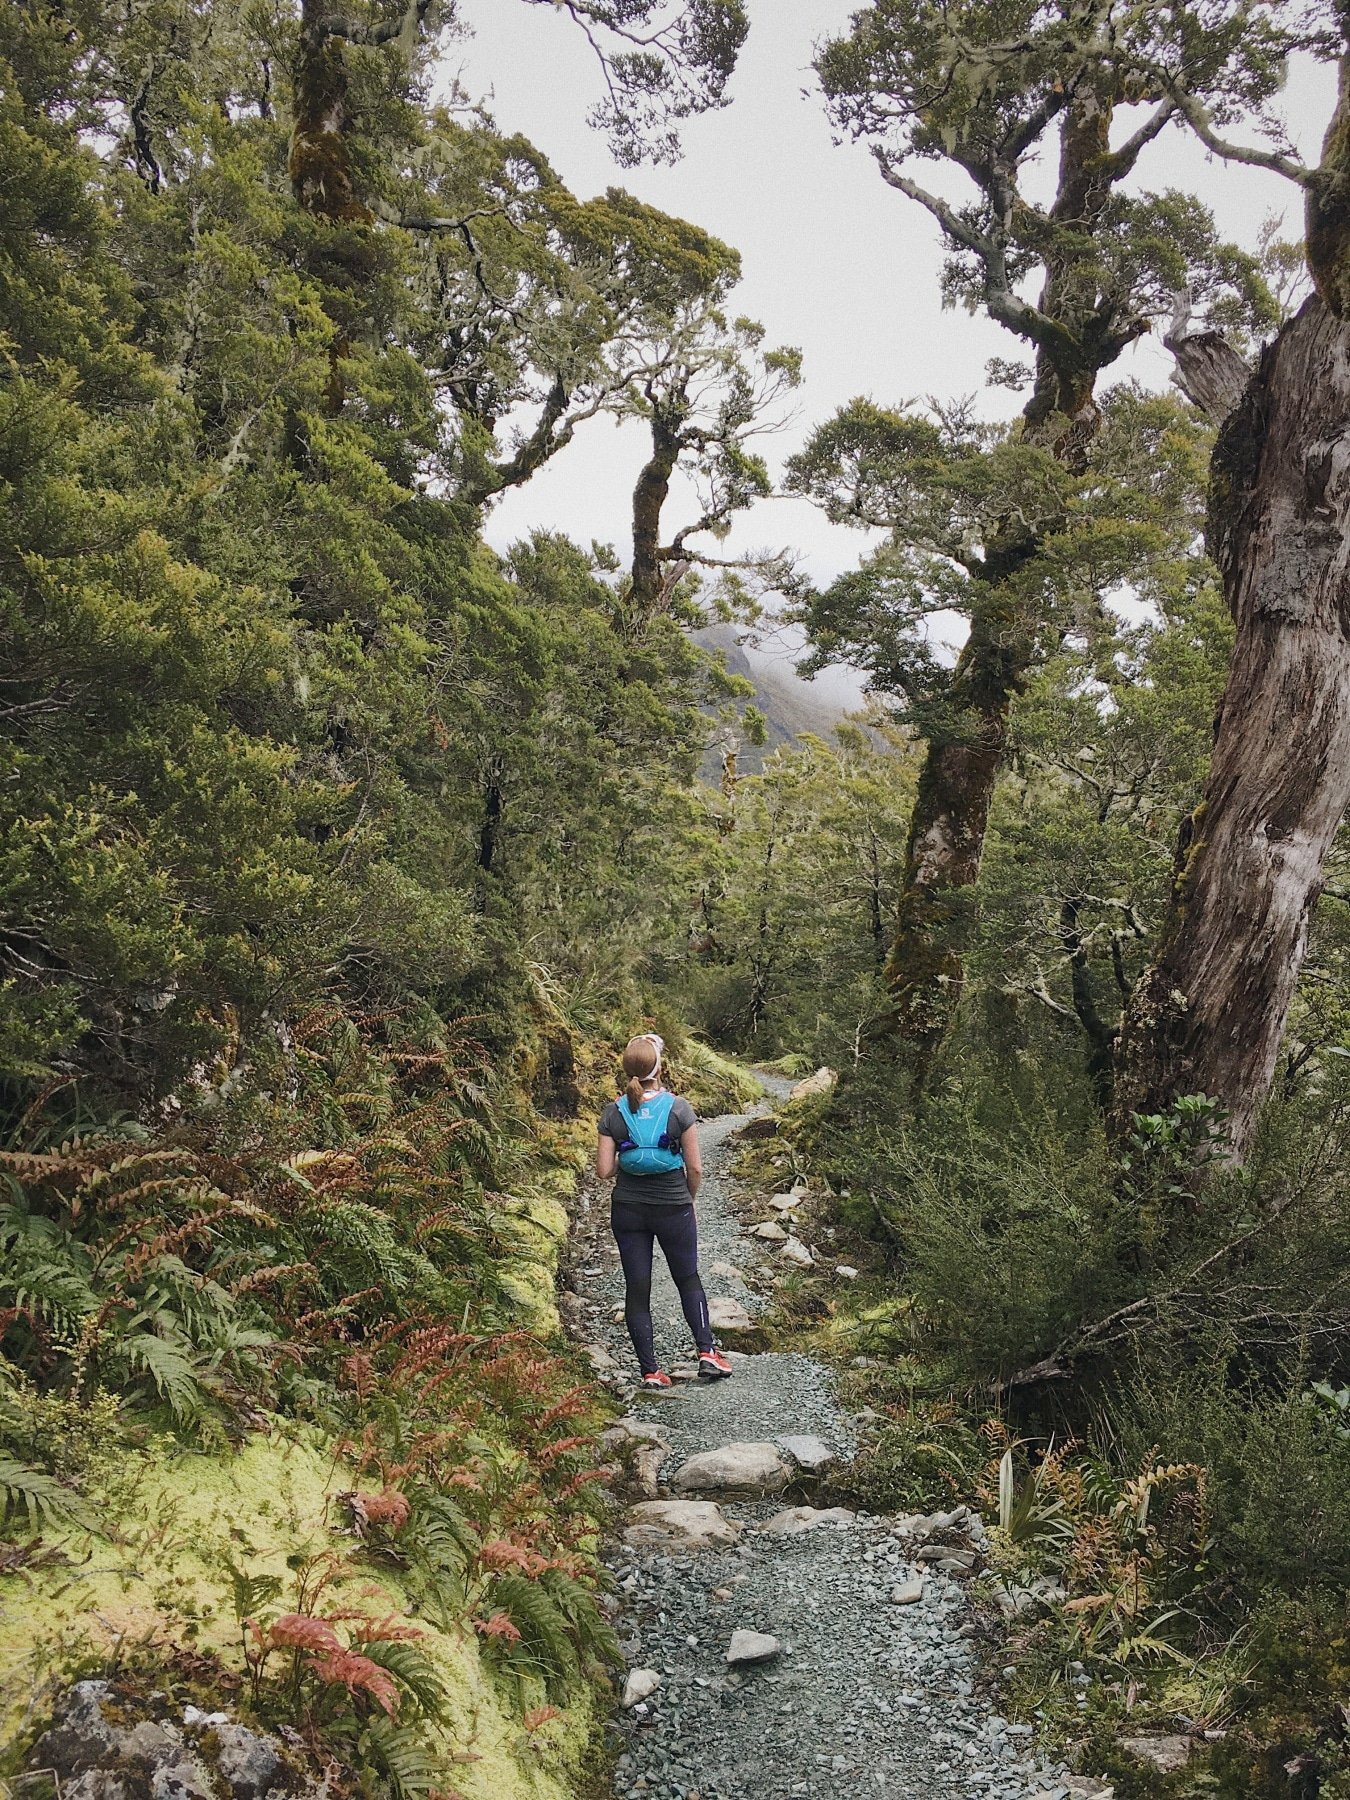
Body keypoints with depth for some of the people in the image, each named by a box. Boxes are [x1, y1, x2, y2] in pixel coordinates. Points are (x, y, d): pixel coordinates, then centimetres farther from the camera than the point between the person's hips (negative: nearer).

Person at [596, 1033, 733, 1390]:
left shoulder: (613, 1113, -8)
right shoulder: (678, 1109, -13)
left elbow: (604, 1170, -8)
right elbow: (695, 1167, -10)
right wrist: (690, 1200, 7)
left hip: (628, 1209, 1)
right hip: (674, 1208, -1)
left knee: (636, 1289, 9)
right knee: (688, 1280, 19)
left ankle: (650, 1371, 11)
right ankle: (706, 1352, 12)